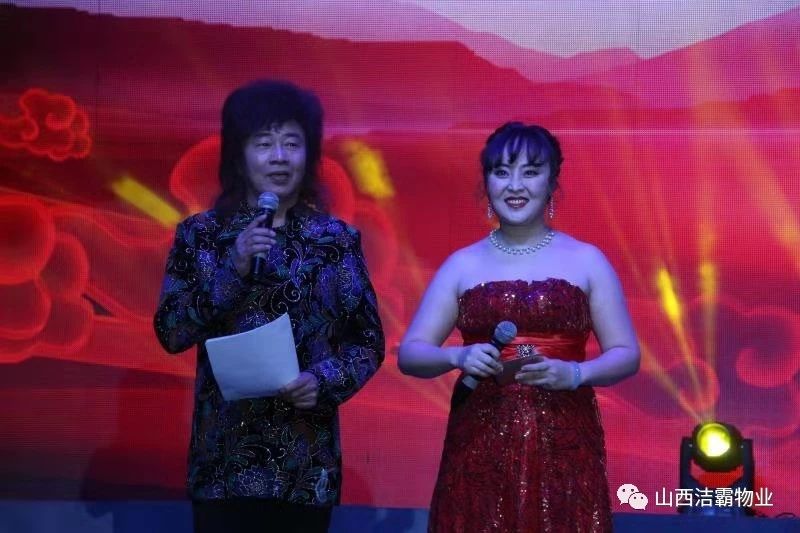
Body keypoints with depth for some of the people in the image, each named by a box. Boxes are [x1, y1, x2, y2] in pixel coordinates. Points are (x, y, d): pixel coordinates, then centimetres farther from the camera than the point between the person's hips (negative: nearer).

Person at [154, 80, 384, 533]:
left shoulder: (338, 239, 3)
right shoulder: (200, 234, 2)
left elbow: (369, 341, 5)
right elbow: (170, 333, -5)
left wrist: (326, 380, -13)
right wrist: (233, 269, -15)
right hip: (224, 457, -1)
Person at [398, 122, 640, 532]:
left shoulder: (586, 260, 5)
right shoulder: (463, 264, 7)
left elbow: (626, 355, 4)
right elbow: (409, 353, 5)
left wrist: (574, 373, -14)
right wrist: (457, 357, -14)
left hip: (564, 446, -1)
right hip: (480, 445, 1)